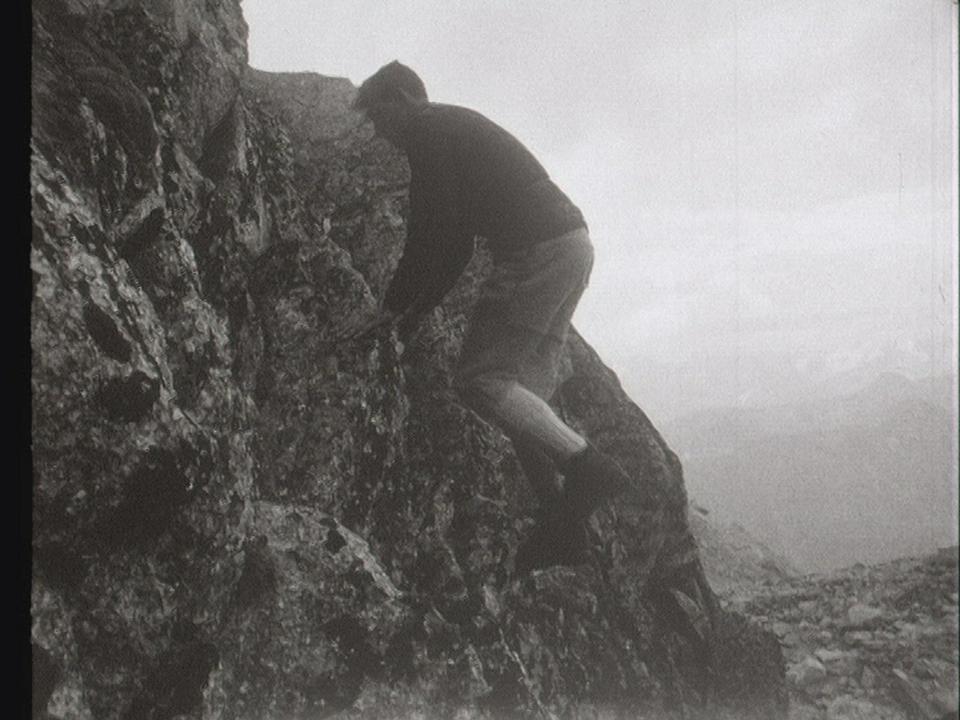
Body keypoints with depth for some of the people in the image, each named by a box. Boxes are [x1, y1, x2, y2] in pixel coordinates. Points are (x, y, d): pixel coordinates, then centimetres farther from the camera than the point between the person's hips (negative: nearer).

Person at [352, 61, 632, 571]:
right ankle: (560, 523, 6)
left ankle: (588, 467, -15)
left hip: (537, 251, -10)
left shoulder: (429, 132, -1)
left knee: (480, 379, -8)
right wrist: (418, 307, 24)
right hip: (574, 243, 10)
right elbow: (458, 238, 27)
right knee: (529, 385, 9)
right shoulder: (457, 125, 29)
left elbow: (432, 233, -9)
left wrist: (396, 305, 1)